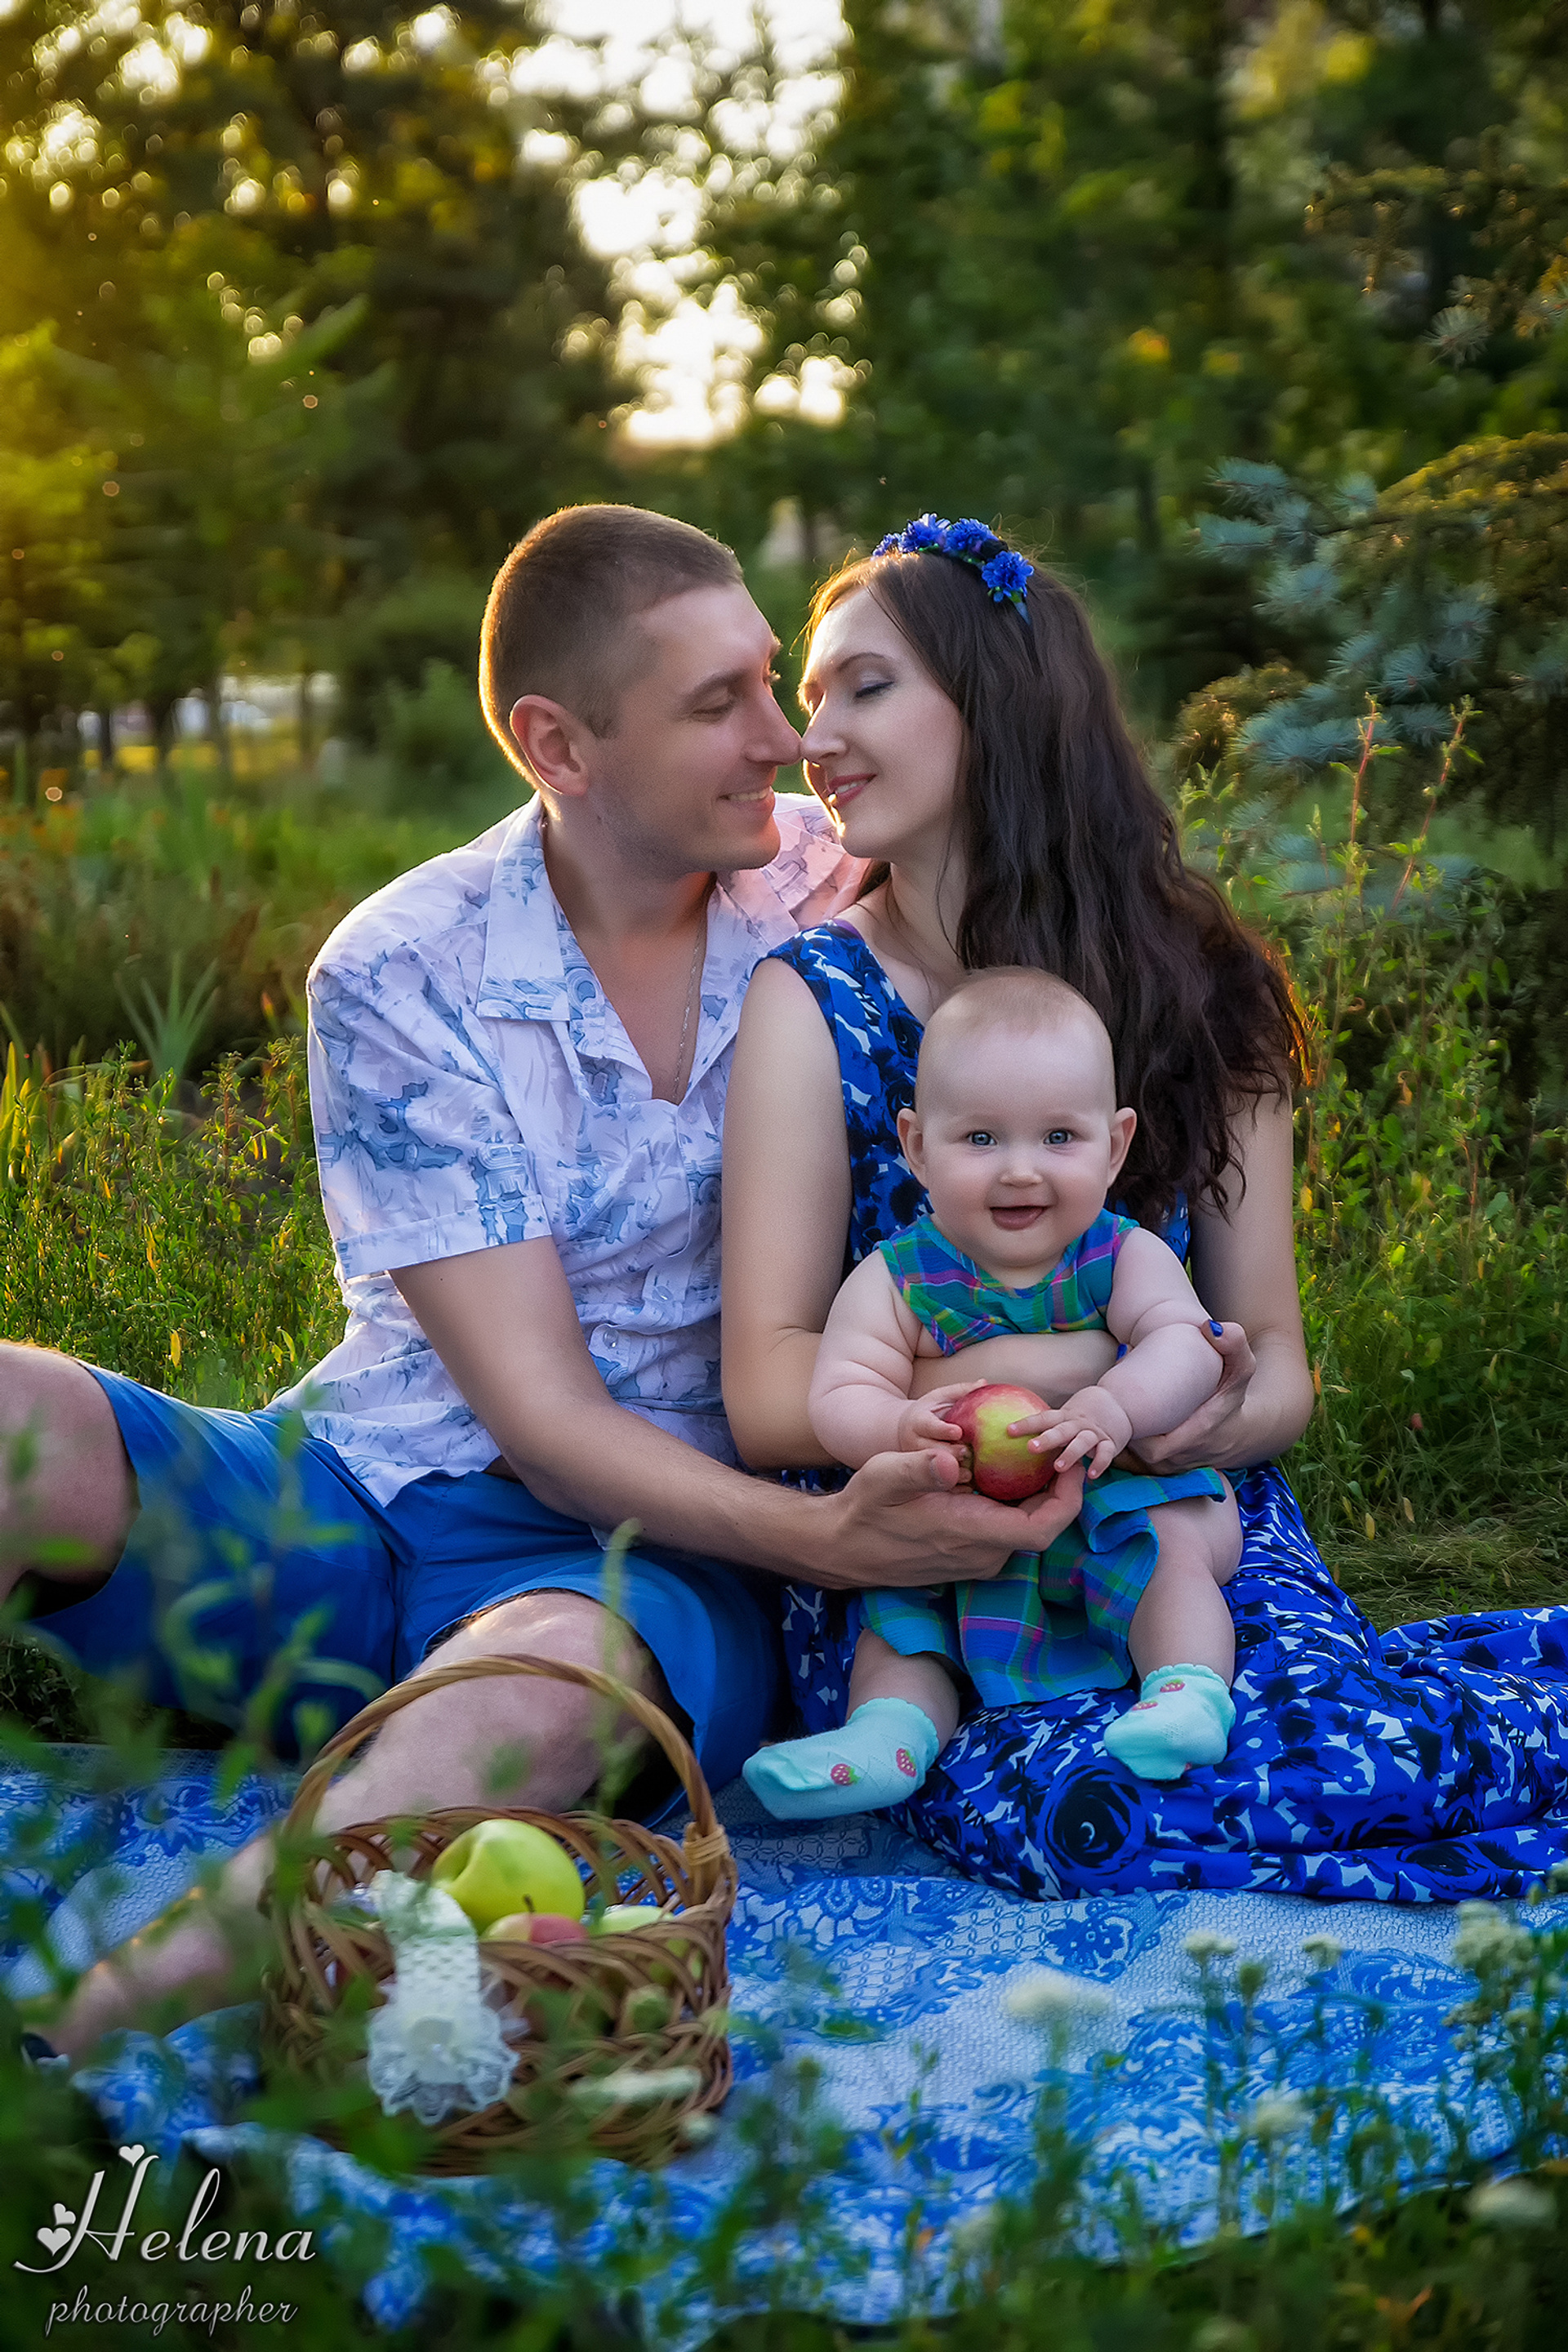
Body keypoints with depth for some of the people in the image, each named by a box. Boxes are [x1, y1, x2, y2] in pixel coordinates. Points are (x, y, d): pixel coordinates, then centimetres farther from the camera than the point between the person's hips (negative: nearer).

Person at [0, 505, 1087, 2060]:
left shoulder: (822, 886, 1)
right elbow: (540, 1413, -12)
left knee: (559, 1670, -39)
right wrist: (827, 1538, -28)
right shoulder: (400, 980, -7)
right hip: (359, 1505, 1)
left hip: (659, 1564, 0)